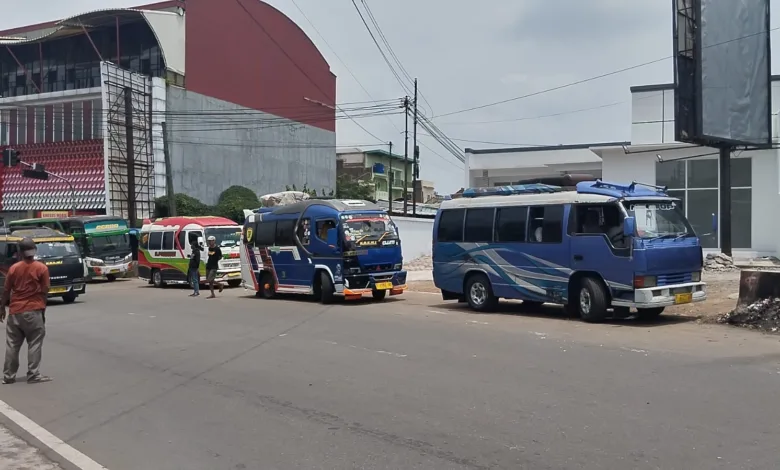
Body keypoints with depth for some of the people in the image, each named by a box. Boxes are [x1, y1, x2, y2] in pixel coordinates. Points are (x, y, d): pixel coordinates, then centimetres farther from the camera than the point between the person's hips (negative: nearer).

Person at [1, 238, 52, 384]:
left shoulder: (14, 268, 2)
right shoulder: (41, 268, -6)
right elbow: (44, 291, -5)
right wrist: (43, 309, 5)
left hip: (15, 311, 3)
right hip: (33, 311, -3)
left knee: (12, 345, 9)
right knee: (34, 344, 2)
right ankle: (33, 375, 1)